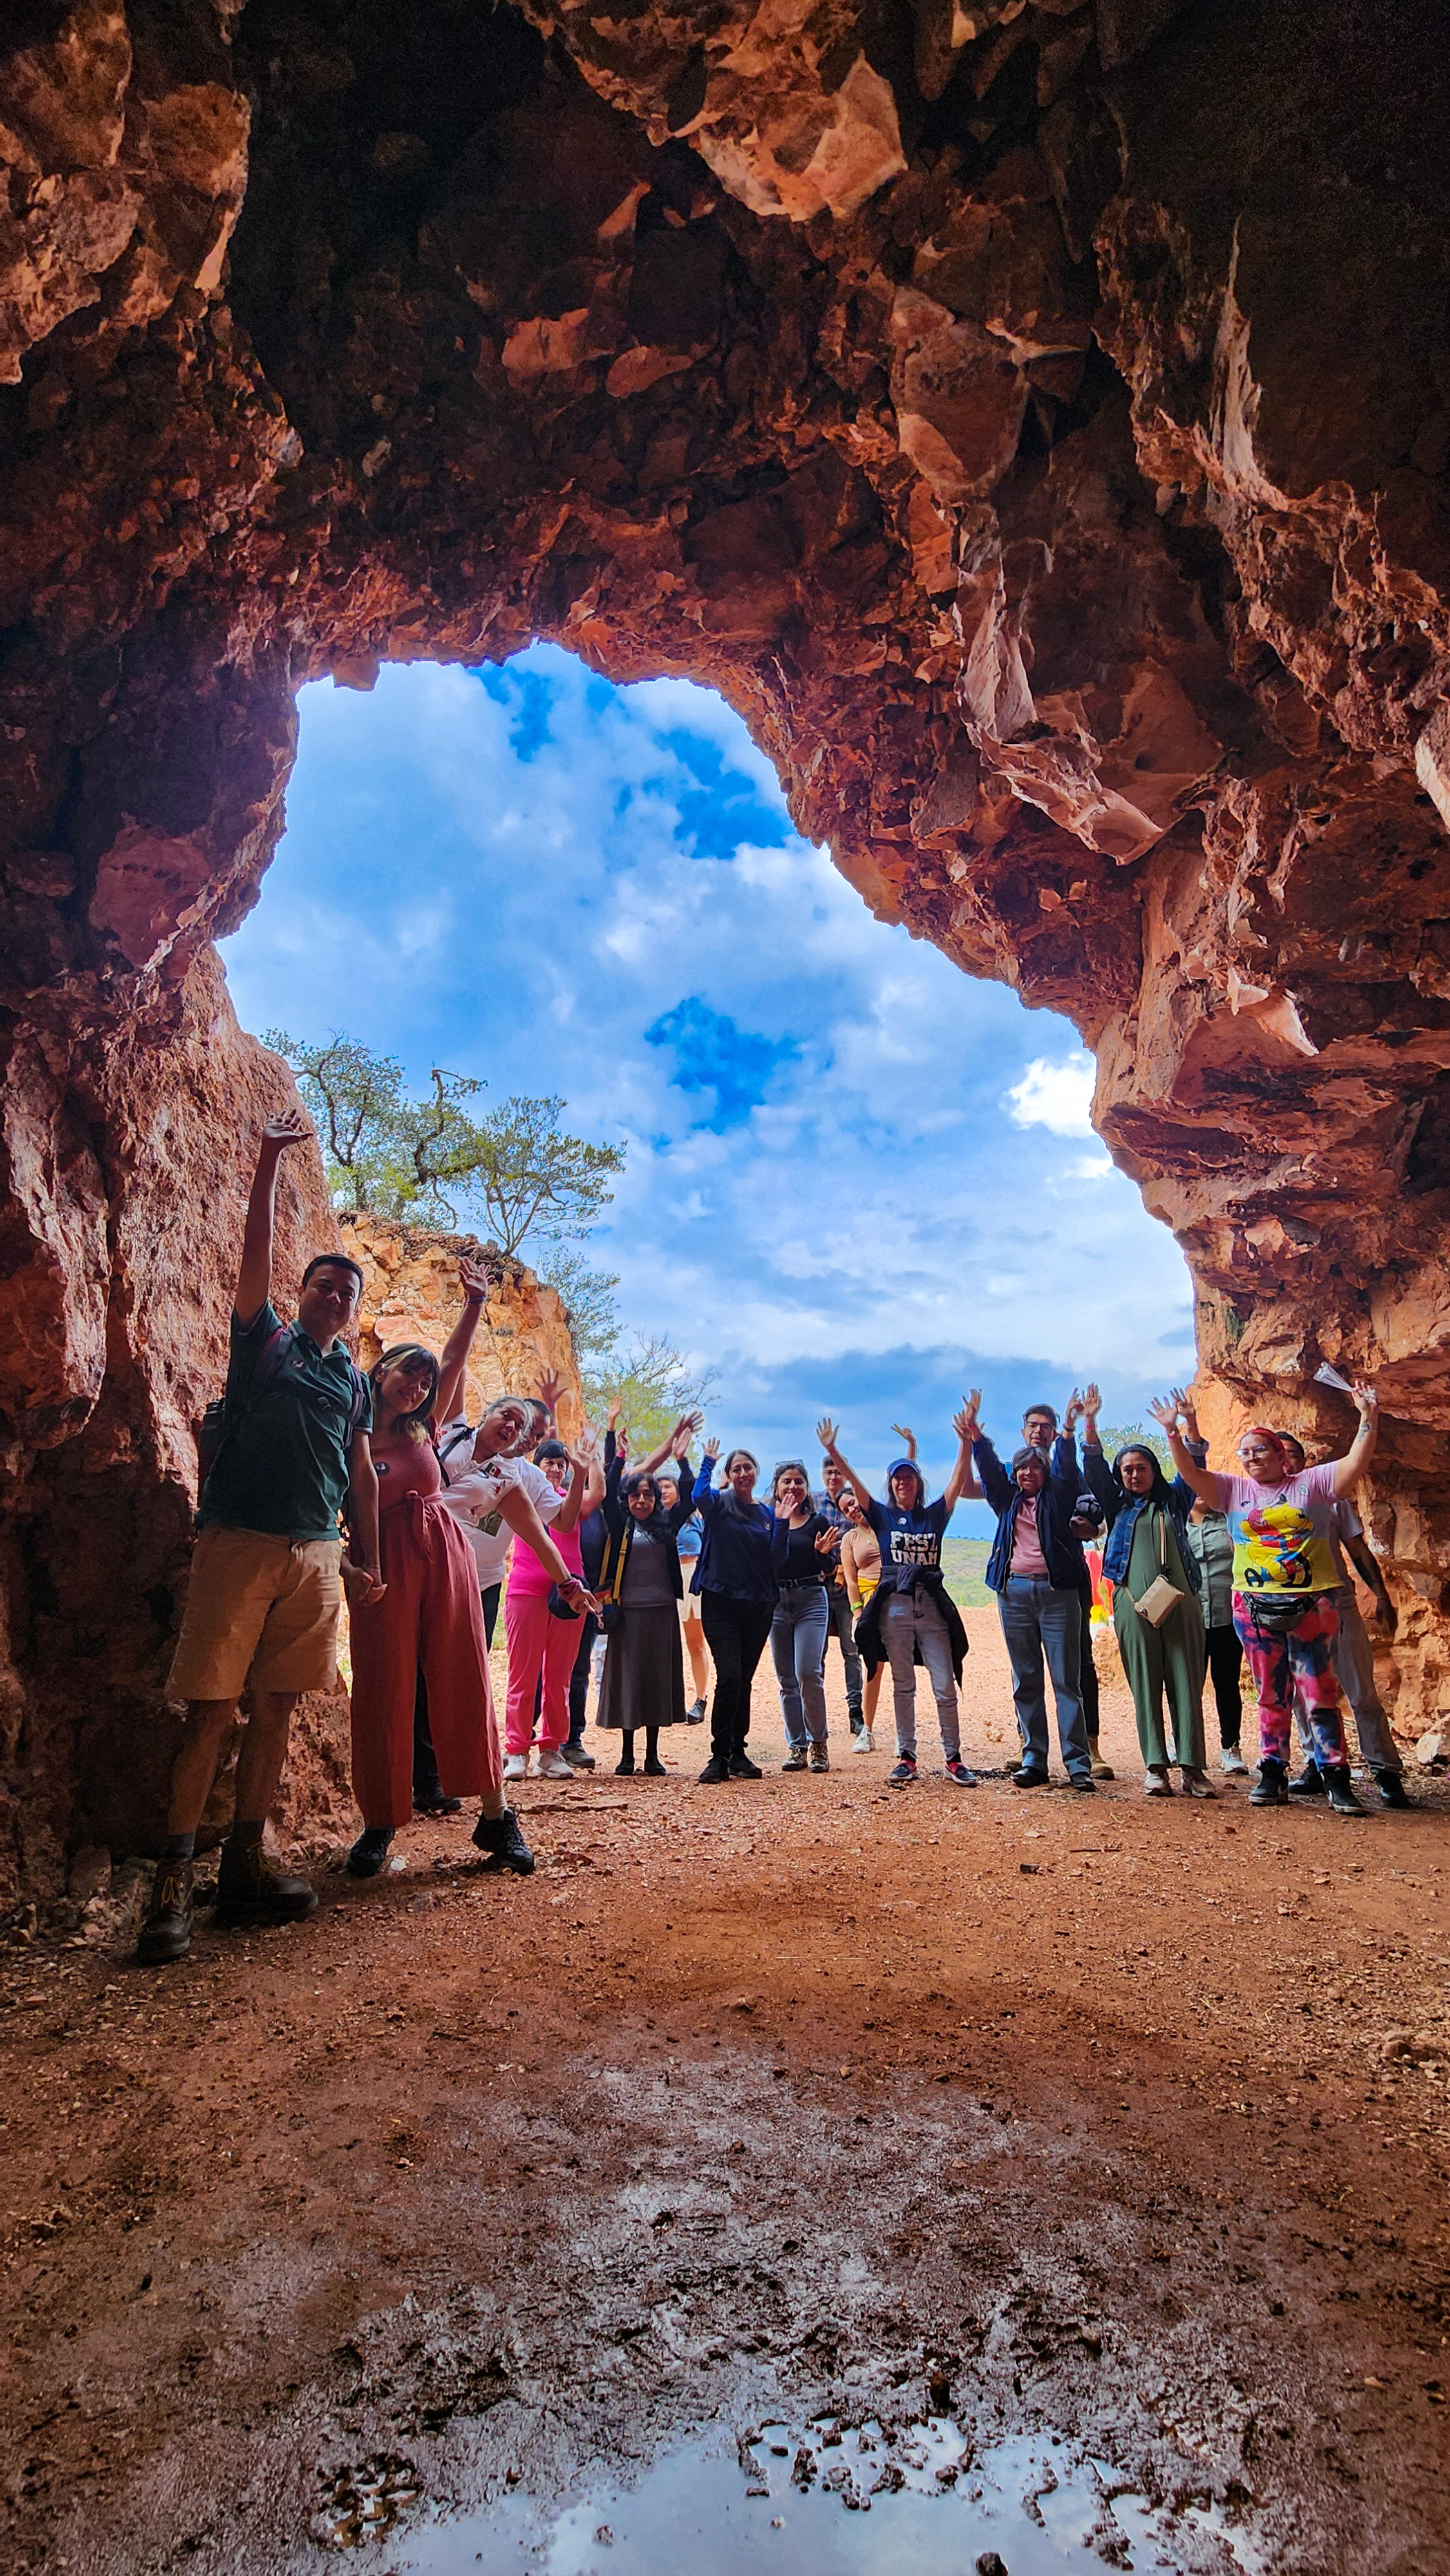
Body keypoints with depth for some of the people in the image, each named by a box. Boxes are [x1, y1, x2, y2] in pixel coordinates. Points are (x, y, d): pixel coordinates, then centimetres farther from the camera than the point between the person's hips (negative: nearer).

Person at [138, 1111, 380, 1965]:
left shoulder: (355, 1380, 19)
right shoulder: (266, 1338, 9)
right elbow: (257, 1249, -3)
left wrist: (370, 1561, 13)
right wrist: (272, 1157, -10)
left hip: (316, 1555, 4)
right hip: (240, 1542, -4)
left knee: (276, 1709, 5)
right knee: (211, 1708, -6)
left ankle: (246, 1863, 13)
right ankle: (174, 1878, -2)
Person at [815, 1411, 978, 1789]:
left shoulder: (935, 1515, 10)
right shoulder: (882, 1516, 8)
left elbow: (959, 1482, -1)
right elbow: (854, 1483, -3)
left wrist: (966, 1443, -14)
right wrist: (832, 1451, -15)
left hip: (932, 1604, 0)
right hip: (895, 1605, 0)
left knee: (945, 1684, -1)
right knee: (903, 1685, 4)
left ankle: (953, 1758, 5)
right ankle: (906, 1757, 10)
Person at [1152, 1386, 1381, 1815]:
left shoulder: (1311, 1483, 4)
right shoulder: (1234, 1490, 10)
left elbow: (1355, 1463, -7)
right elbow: (1190, 1473, 2)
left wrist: (1368, 1418, -17)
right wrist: (1172, 1432, -9)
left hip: (1311, 1605, -2)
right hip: (1255, 1607, 2)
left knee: (1321, 1694, -1)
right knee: (1271, 1696, 9)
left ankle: (1336, 1780, 5)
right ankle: (1272, 1775, 15)